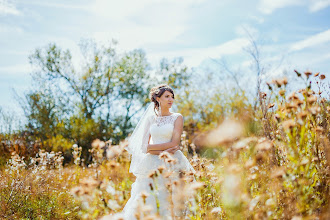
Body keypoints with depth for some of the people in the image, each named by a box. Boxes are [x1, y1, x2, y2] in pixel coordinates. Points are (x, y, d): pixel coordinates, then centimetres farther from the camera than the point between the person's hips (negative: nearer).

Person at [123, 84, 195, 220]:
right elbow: (146, 147, 5)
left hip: (171, 165, -2)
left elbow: (175, 143, -6)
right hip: (152, 166, 3)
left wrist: (153, 146, -4)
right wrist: (162, 152, -11)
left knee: (167, 203, -6)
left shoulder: (177, 117, 5)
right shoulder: (151, 119, 12)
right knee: (147, 203, -2)